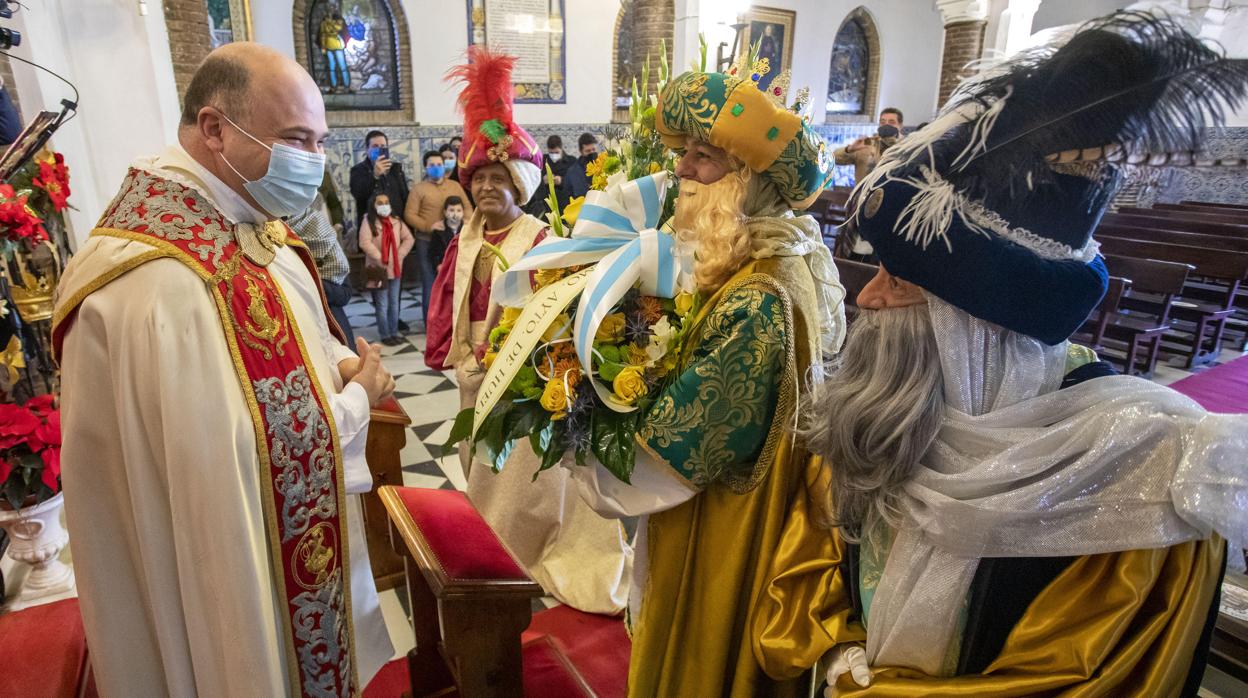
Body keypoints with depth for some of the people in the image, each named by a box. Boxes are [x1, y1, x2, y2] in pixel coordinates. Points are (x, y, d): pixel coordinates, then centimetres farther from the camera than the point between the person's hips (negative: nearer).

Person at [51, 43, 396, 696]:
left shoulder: (232, 218, 0)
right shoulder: (168, 284, -32)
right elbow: (242, 460, -31)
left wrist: (348, 370, -9)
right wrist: (357, 396, -16)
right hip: (241, 565, -8)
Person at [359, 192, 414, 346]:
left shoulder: (396, 220, 6)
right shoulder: (369, 221, -8)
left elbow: (408, 239, 7)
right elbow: (365, 243, -18)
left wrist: (400, 255, -5)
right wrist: (380, 259, -19)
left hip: (395, 268, 5)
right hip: (378, 269, -5)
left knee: (394, 303, 13)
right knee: (382, 305, 2)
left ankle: (394, 333, 23)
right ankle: (385, 335, 11)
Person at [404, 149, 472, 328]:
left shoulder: (455, 185, 11)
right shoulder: (418, 189, 0)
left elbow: (467, 207, 11)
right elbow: (409, 215, -6)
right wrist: (429, 226, -20)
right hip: (427, 243, -3)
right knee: (430, 285, 2)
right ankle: (431, 325, 10)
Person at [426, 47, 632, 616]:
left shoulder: (539, 241, -16)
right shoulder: (465, 240, 5)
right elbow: (448, 300, 10)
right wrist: (455, 353, 1)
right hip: (473, 373, 7)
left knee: (517, 471, 5)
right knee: (478, 465, 21)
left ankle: (518, 566, 25)